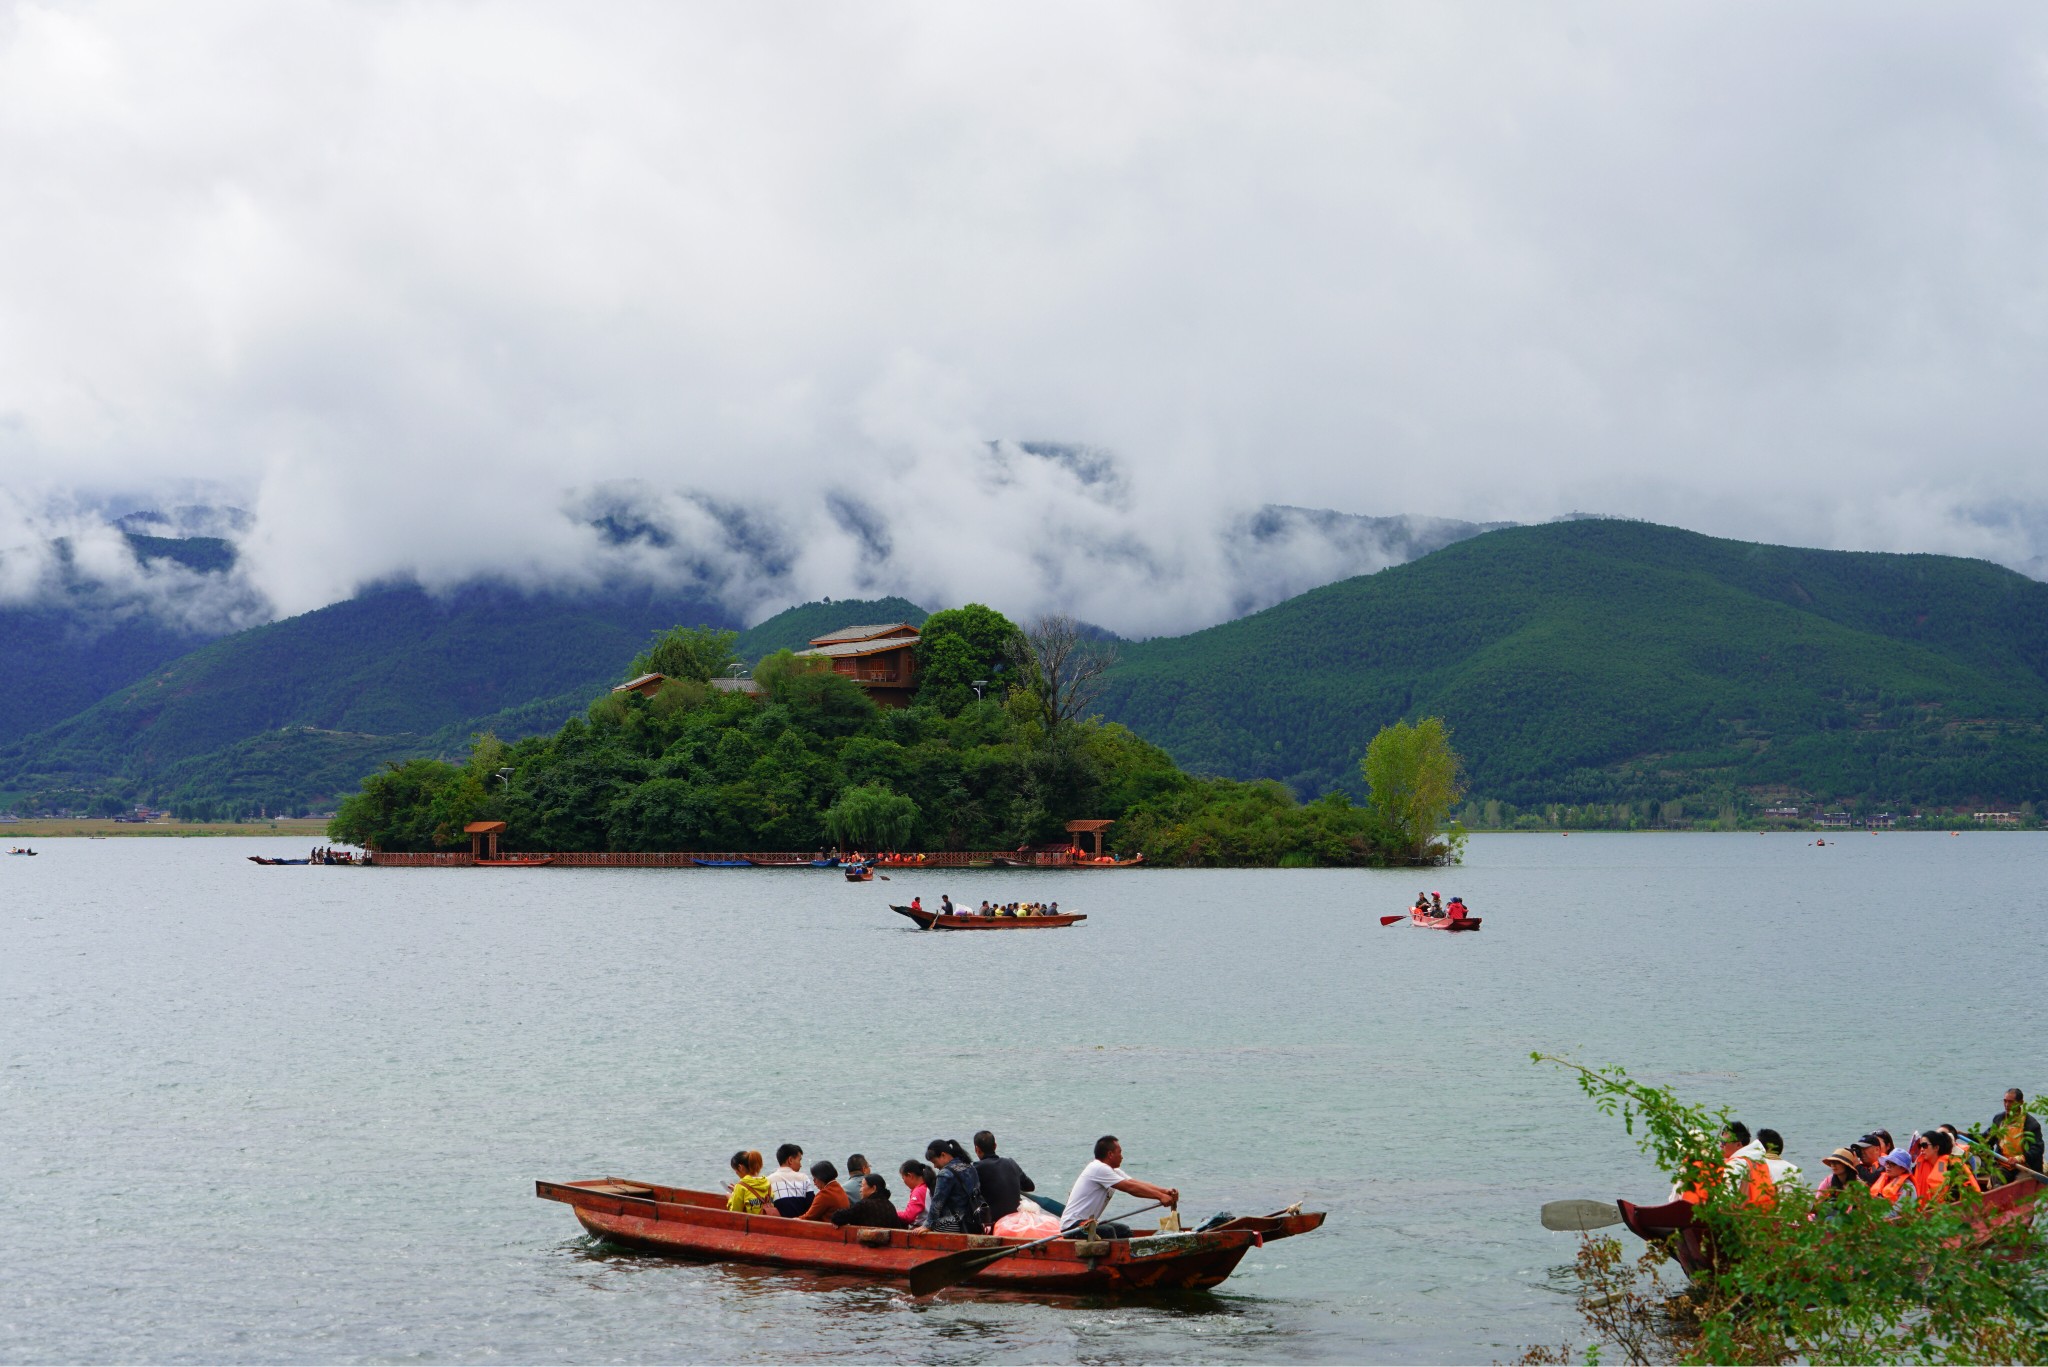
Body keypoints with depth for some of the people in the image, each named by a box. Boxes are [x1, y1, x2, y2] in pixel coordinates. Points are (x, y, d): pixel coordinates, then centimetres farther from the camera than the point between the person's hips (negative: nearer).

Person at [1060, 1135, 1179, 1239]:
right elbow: (1131, 1188, -22)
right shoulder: (1098, 1169, -19)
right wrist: (1160, 1196, -21)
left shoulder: (1111, 1170, 12)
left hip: (1088, 1222, 11)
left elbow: (1136, 1183, 3)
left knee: (1124, 1230, 12)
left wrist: (1164, 1191, -11)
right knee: (1106, 1231, -32)